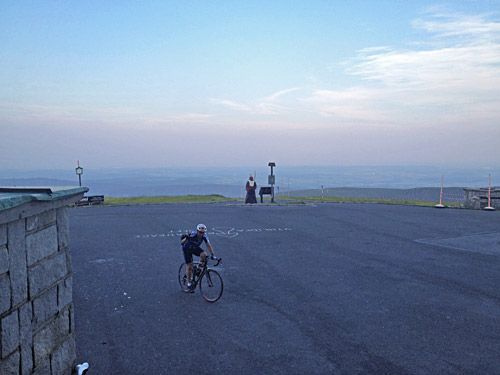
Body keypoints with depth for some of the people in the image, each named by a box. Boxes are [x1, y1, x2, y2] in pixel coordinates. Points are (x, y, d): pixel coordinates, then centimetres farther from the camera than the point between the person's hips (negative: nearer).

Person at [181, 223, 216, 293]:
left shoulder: (204, 236, -22)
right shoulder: (192, 234, -33)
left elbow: (208, 245, -17)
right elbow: (182, 243, -35)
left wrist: (213, 255, -25)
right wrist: (186, 238, -56)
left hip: (195, 248, 4)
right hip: (187, 248, -3)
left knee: (204, 255, -27)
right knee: (189, 266, -8)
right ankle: (189, 285, 4)